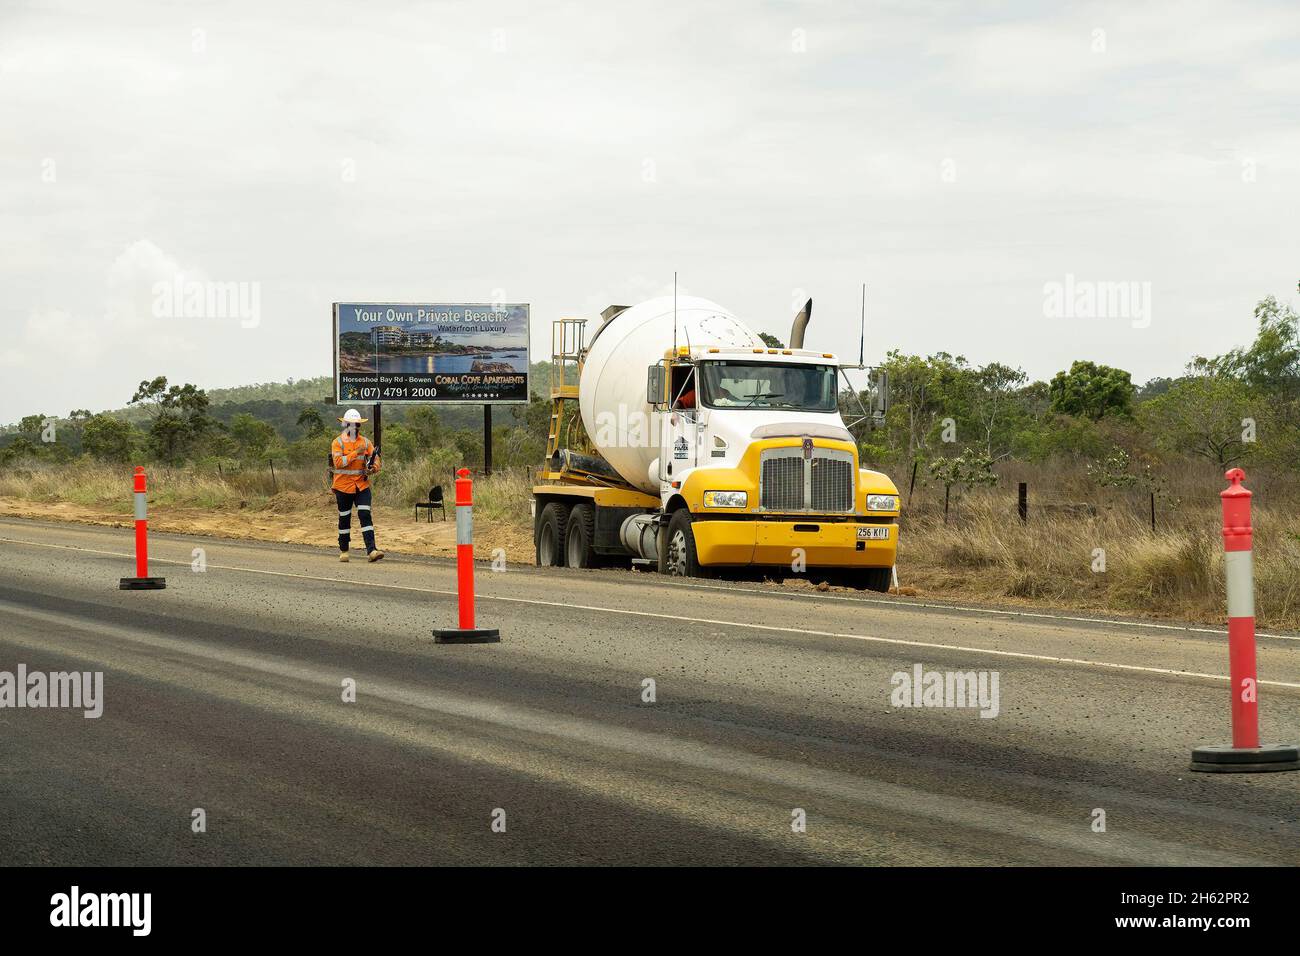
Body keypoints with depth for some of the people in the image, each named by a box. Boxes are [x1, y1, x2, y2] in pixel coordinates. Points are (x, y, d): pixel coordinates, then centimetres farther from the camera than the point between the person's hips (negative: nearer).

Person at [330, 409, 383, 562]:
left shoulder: (365, 442, 7)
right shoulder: (338, 443, -4)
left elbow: (375, 459, 2)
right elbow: (338, 462, -17)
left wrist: (374, 467, -20)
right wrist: (355, 453, -22)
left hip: (362, 485, 2)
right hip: (343, 485, -2)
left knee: (365, 516, -9)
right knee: (344, 518, 8)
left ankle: (371, 550, -17)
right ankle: (343, 551, 21)